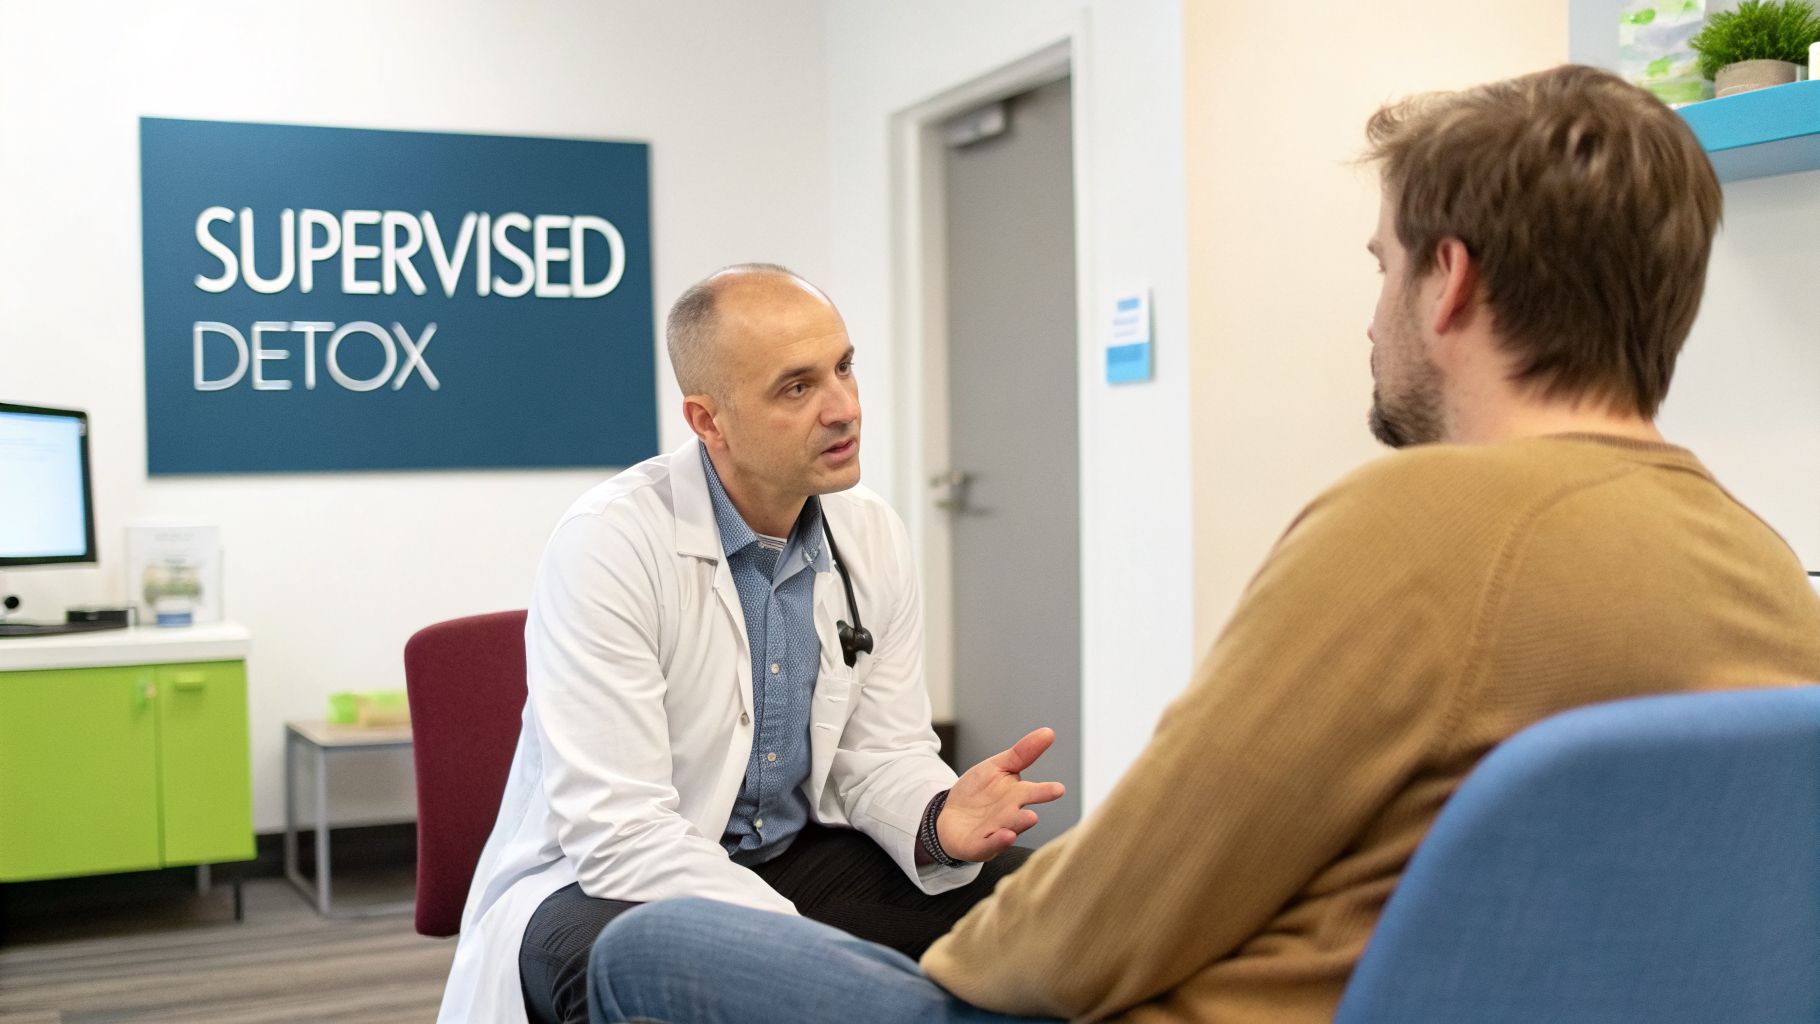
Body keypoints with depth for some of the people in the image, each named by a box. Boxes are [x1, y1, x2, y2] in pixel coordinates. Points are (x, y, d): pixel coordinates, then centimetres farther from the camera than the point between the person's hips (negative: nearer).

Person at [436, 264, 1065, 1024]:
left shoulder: (873, 535, -2)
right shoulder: (608, 542, -21)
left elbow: (880, 753, 4)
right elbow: (618, 831, -26)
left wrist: (938, 819, -21)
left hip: (796, 859, 6)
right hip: (609, 884, -5)